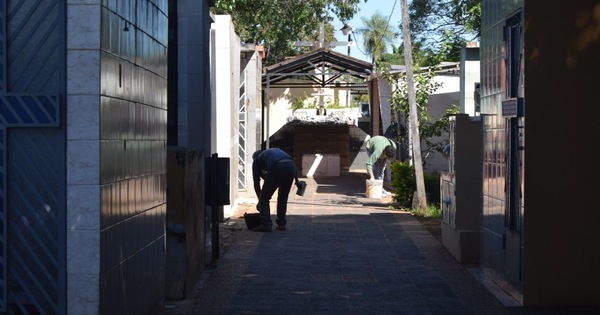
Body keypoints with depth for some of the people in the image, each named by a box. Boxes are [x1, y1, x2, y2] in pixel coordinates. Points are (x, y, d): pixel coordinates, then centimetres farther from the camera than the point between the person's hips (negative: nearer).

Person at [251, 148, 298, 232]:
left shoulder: (256, 160, 28)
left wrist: (260, 200, 39)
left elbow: (256, 182, 30)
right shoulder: (276, 150, 40)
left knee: (264, 197, 11)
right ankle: (281, 223, 23)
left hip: (277, 168, -4)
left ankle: (266, 224, 4)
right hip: (291, 166, 4)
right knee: (283, 197, 23)